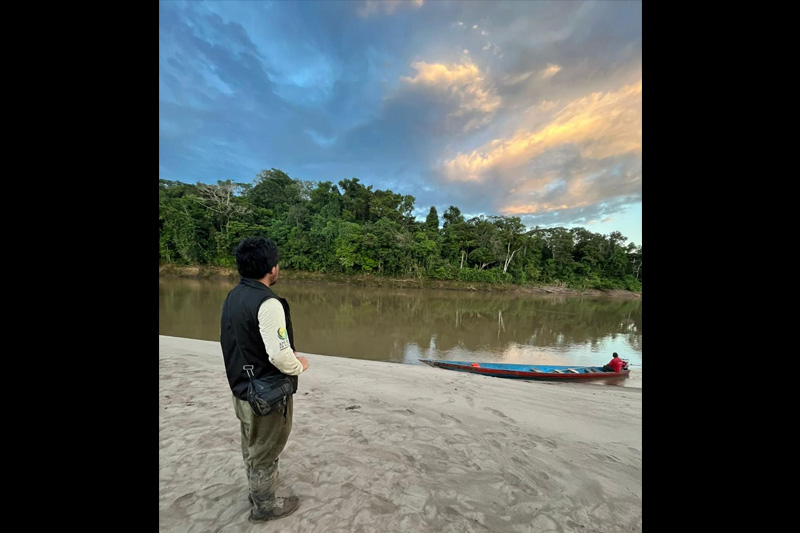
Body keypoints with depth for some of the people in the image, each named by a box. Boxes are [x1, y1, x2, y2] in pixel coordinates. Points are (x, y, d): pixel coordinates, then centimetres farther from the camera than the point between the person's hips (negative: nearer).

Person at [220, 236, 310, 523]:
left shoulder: (233, 296, -1)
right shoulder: (267, 303, -29)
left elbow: (238, 341, 8)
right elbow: (279, 355, -32)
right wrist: (299, 365, -11)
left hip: (242, 388, 8)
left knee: (252, 445, 28)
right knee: (265, 451, 15)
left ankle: (257, 486, 51)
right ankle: (264, 505, 37)